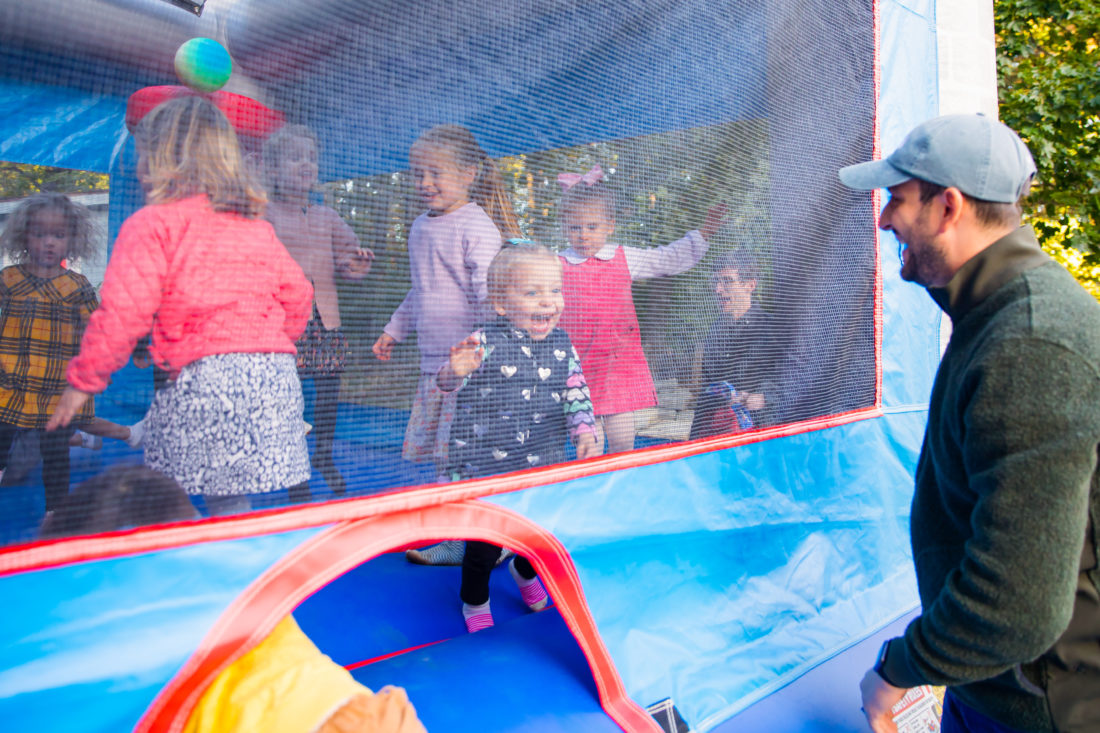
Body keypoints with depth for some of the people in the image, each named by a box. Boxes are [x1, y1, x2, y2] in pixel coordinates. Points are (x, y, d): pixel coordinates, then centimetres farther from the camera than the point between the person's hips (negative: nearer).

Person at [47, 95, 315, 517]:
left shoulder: (152, 223, 0)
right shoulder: (258, 226, 19)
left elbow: (124, 313, -6)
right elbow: (298, 295, 22)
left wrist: (83, 380, 5)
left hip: (203, 373, -6)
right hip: (276, 374, 6)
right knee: (232, 499, 11)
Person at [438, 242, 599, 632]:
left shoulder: (561, 344, 0)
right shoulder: (486, 342, -16)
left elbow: (576, 392, 5)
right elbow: (449, 381, -19)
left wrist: (584, 431, -7)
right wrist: (455, 370, -41)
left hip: (544, 467, 5)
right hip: (486, 465, -4)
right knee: (484, 539, 7)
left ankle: (525, 571, 52)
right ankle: (474, 601, 36)